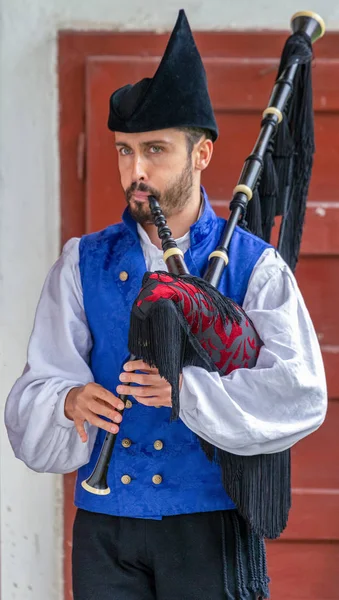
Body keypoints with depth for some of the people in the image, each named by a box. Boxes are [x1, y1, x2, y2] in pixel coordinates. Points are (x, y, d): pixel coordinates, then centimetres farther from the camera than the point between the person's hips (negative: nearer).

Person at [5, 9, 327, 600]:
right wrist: (70, 402, -19)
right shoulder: (82, 264, 9)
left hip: (210, 526, -2)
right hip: (104, 526, 2)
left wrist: (189, 388, -24)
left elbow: (301, 391, -12)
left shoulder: (255, 266, 1)